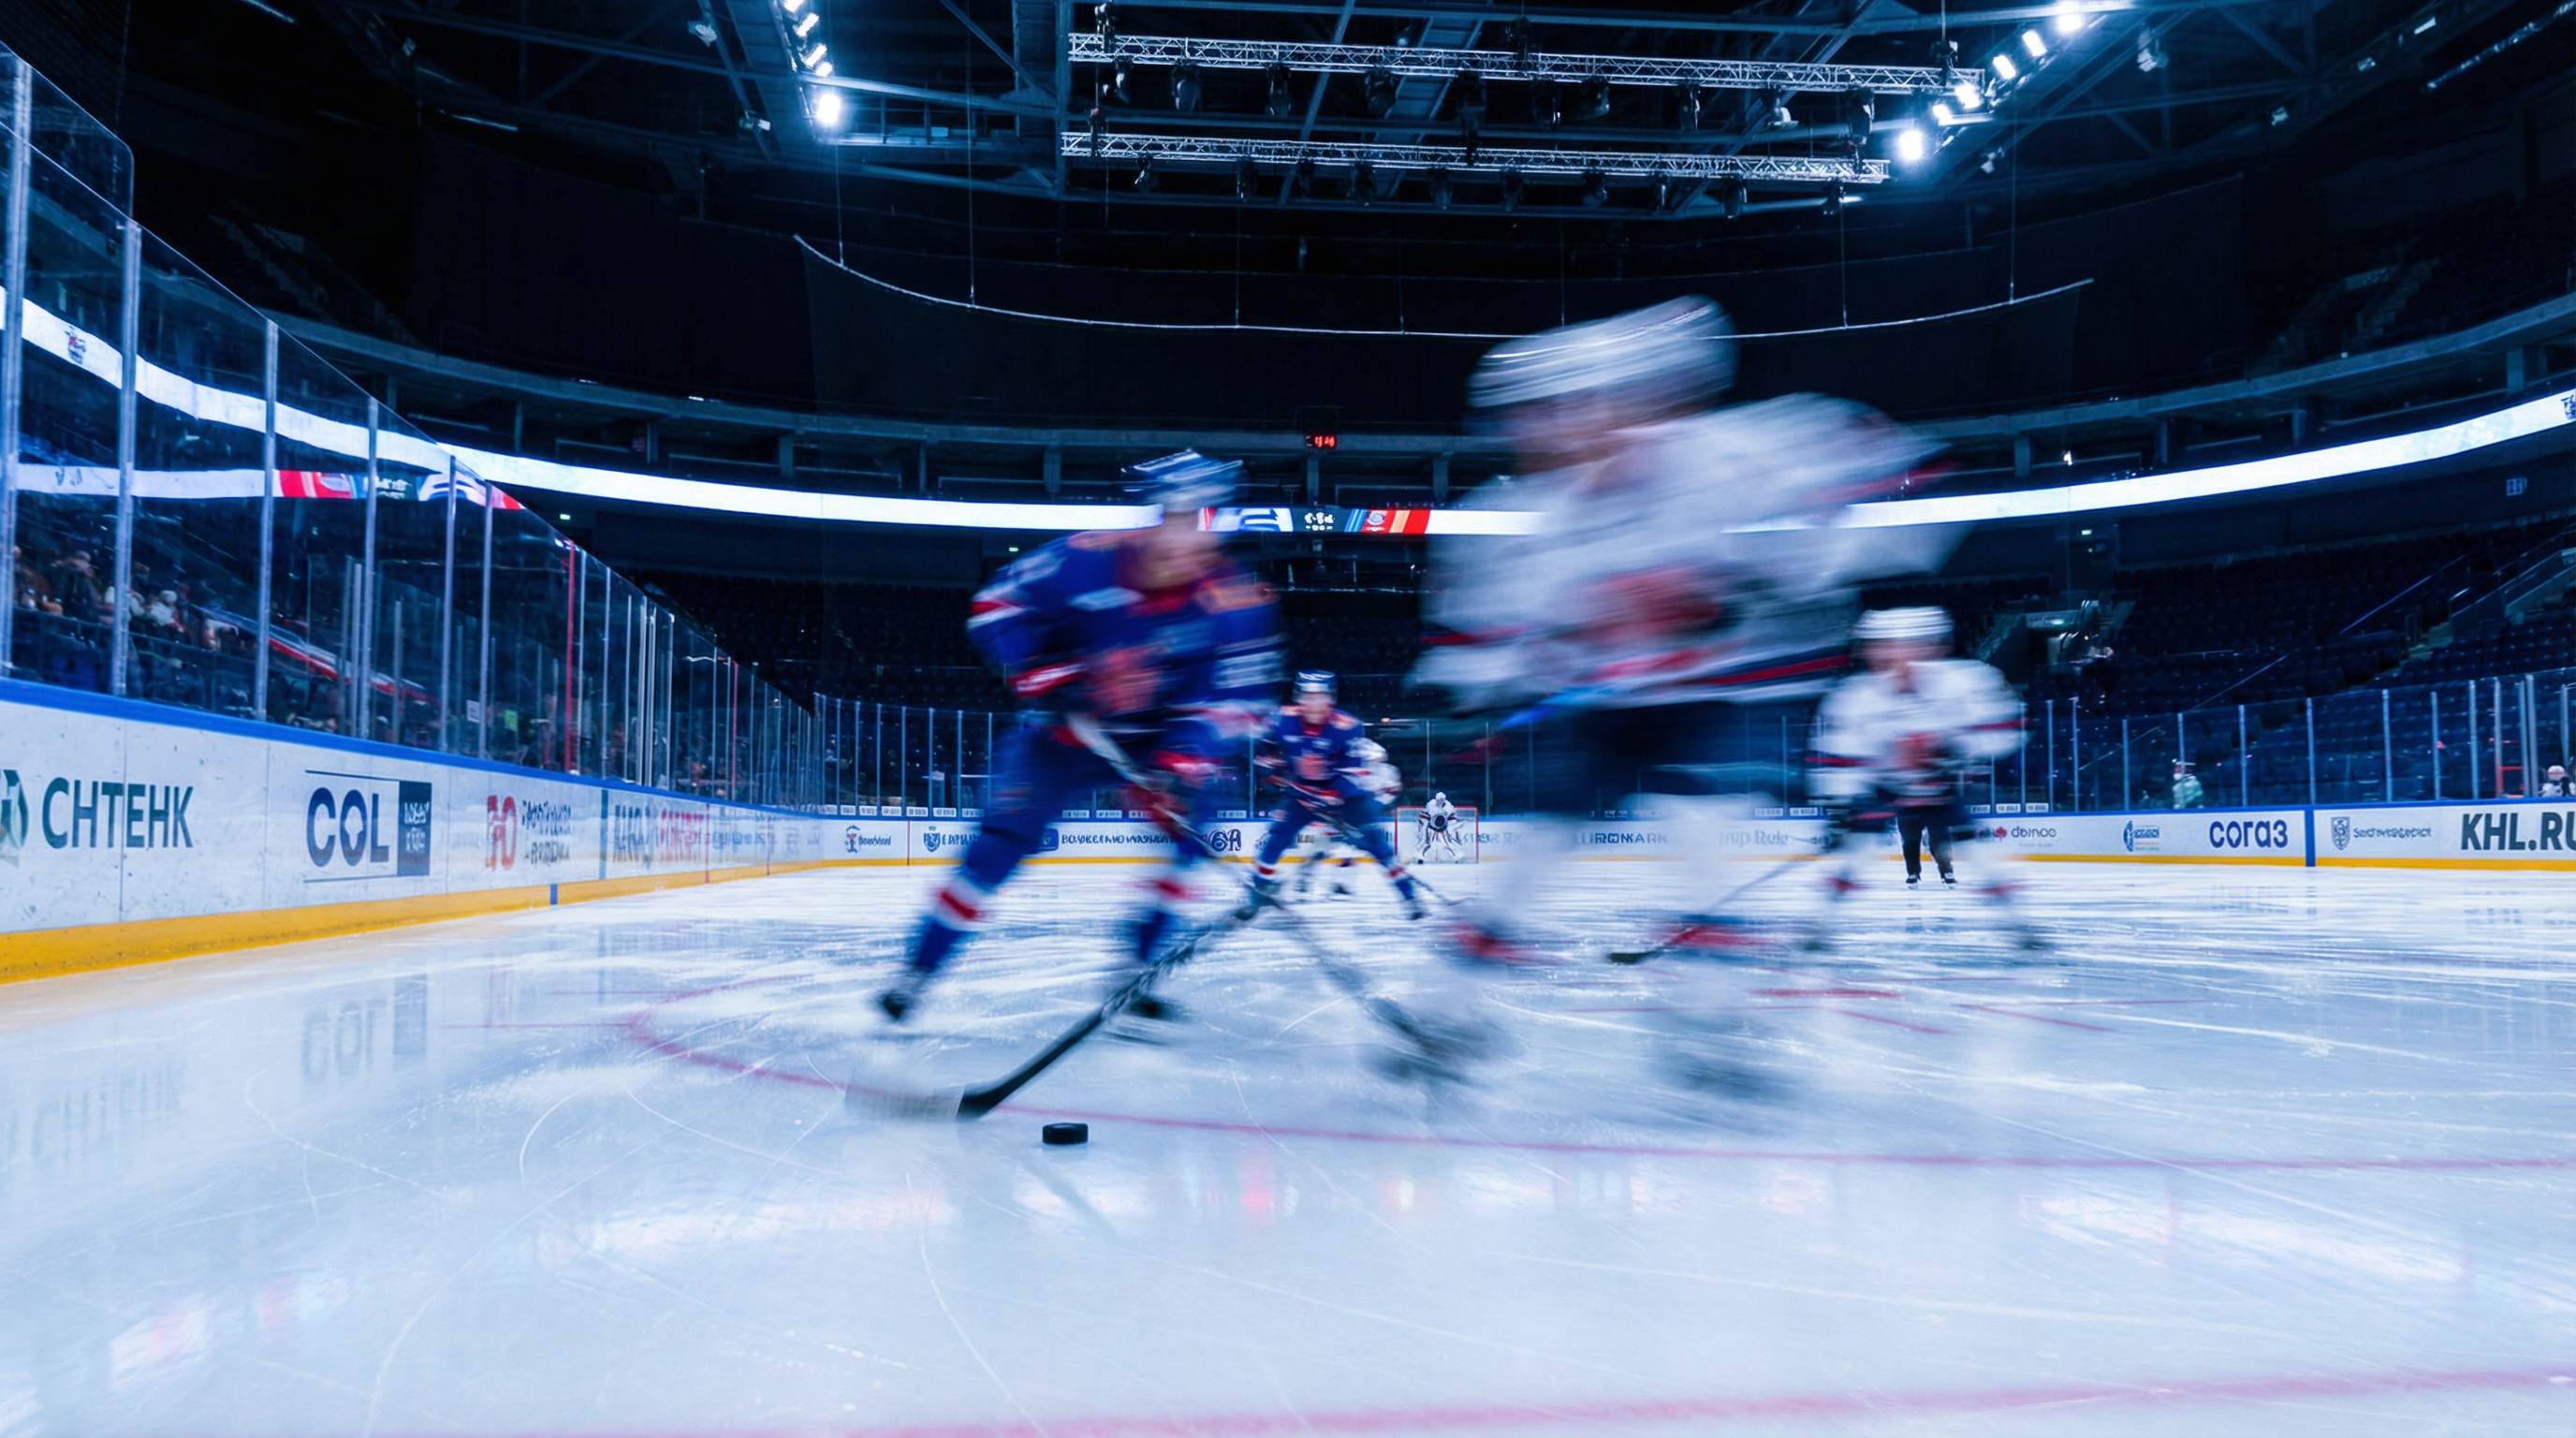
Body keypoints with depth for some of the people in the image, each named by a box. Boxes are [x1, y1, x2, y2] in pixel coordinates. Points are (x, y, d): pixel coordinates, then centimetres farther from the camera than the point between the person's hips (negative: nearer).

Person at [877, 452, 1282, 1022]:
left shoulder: (1235, 604, -21)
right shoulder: (1090, 560, -22)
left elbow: (1238, 696, -20)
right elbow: (997, 603, -12)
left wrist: (1183, 759, -35)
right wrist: (1040, 671, -25)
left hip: (1160, 738, 2)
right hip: (1065, 731, -1)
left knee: (1187, 818, -20)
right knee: (1003, 835, -9)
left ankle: (1139, 969, -7)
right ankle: (919, 969, 4)